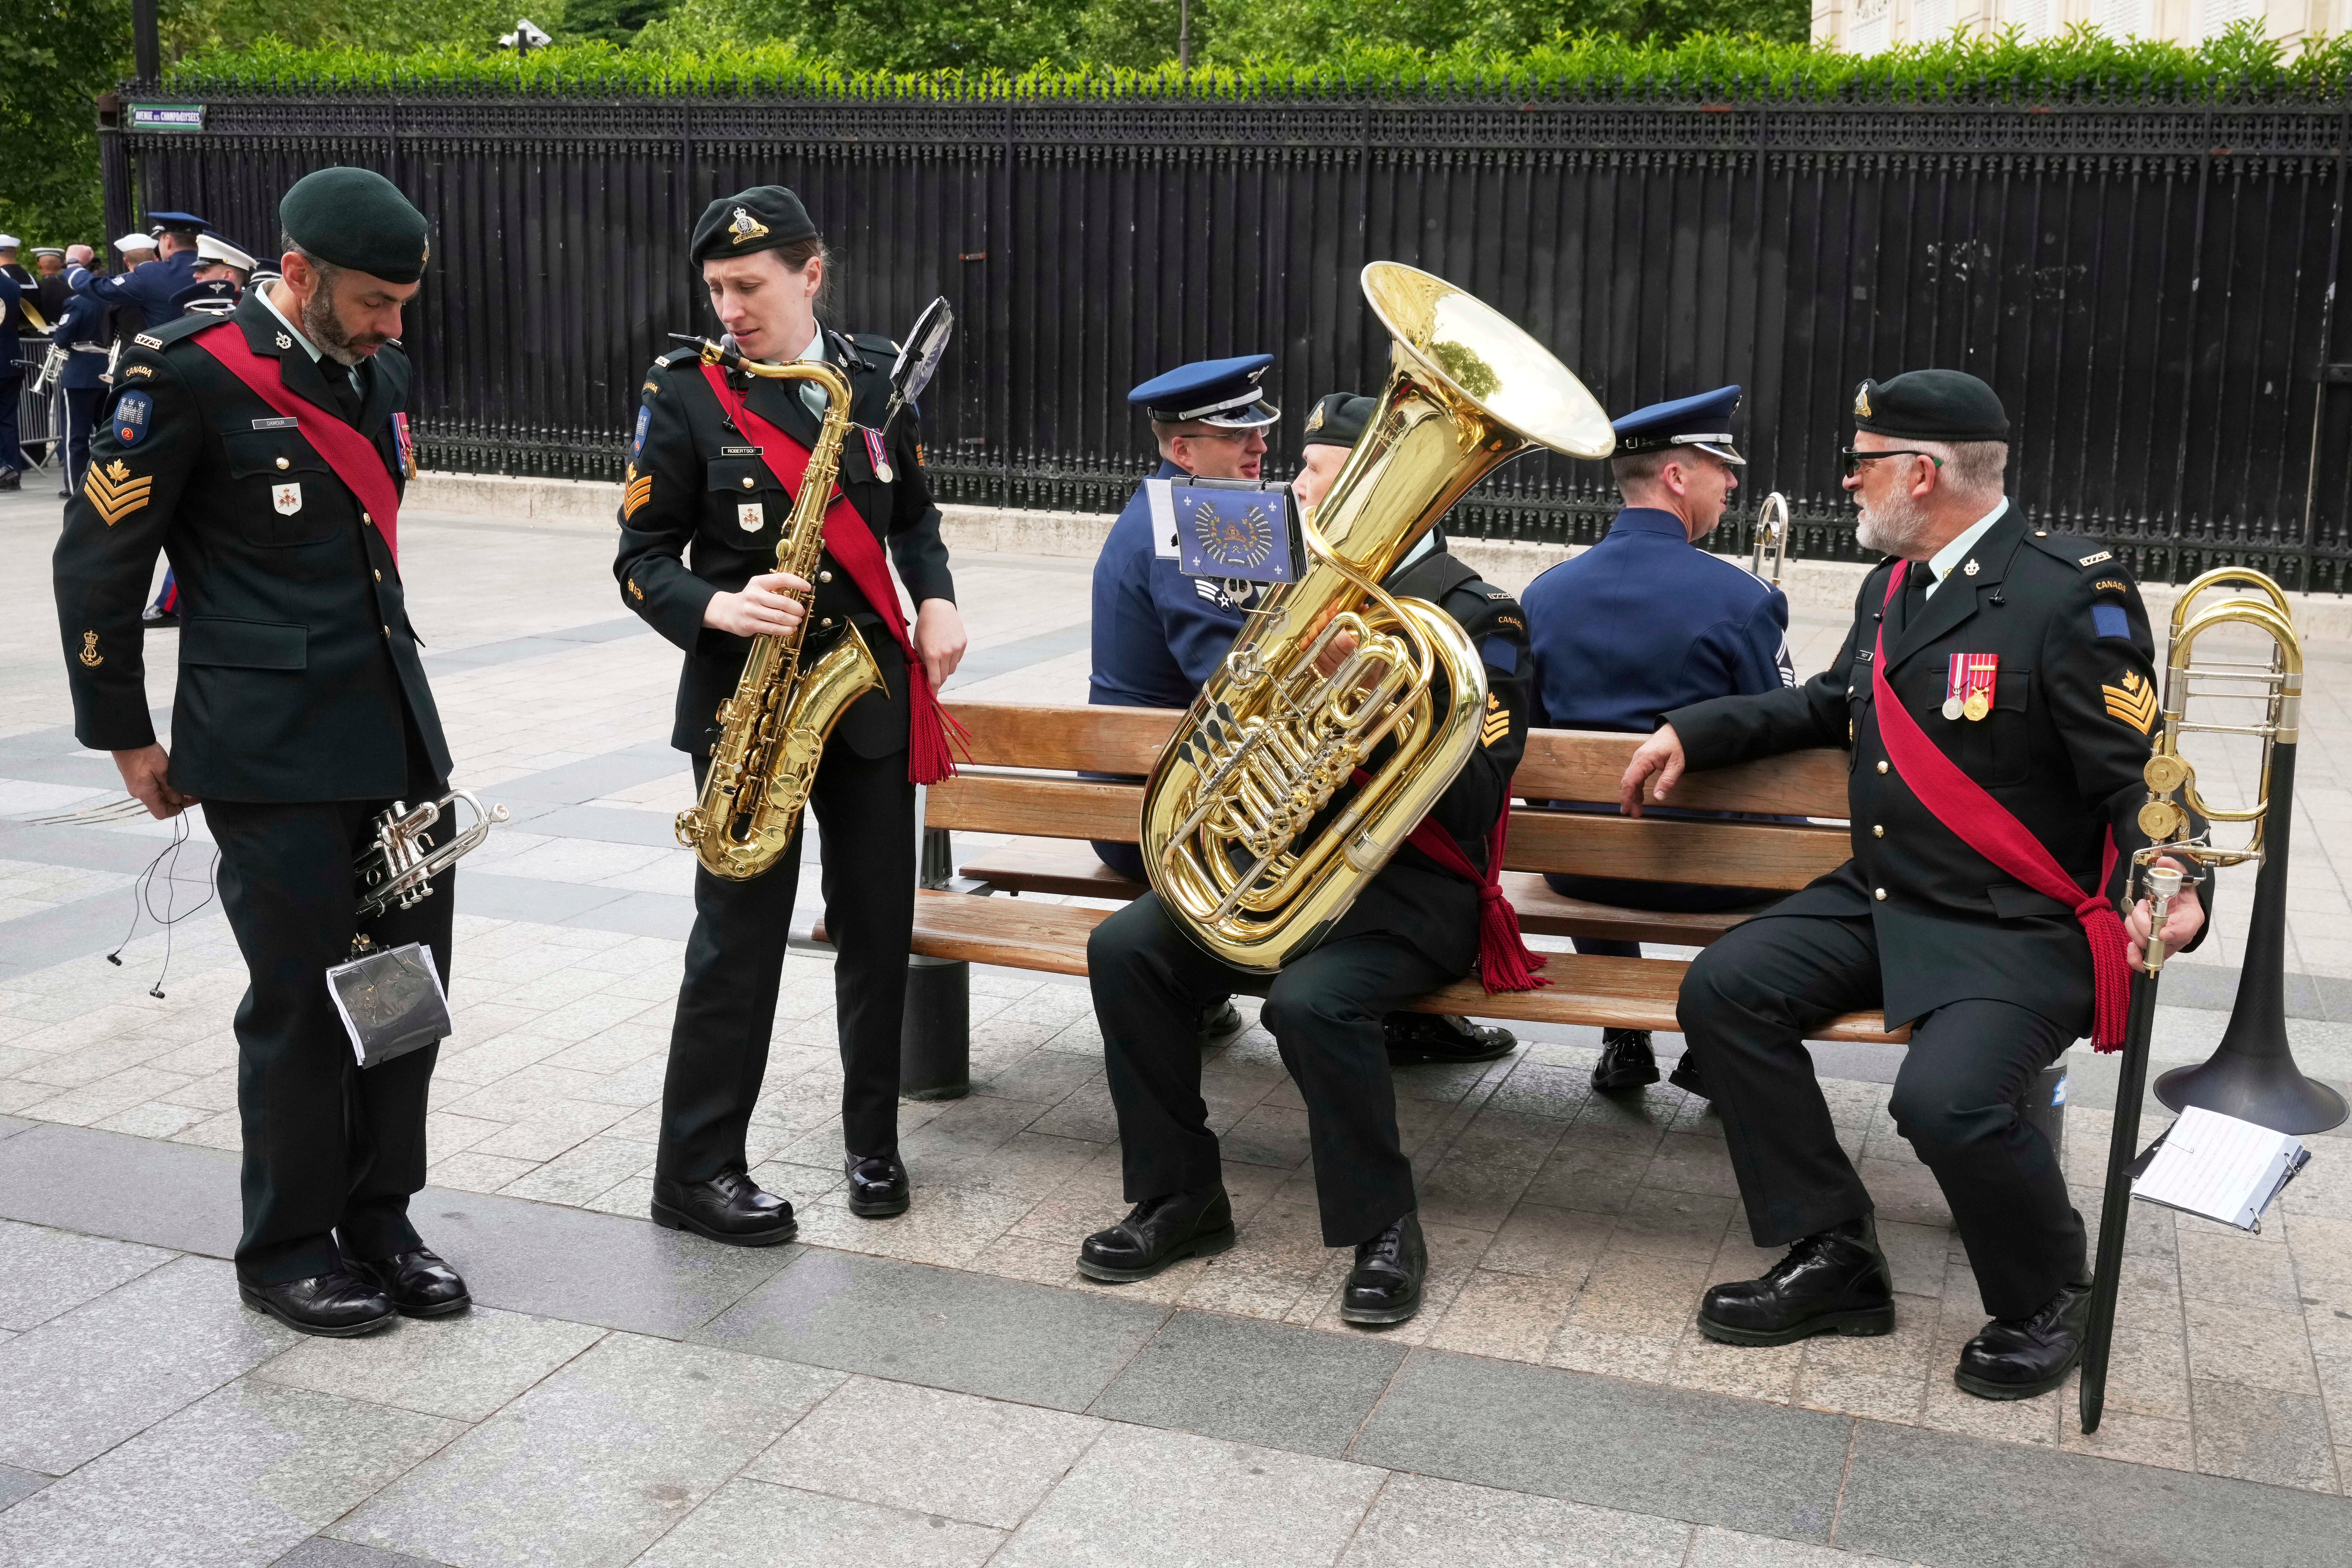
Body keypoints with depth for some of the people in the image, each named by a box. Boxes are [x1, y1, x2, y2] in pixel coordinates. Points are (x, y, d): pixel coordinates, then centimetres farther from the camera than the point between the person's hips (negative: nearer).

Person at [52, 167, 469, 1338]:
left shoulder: (380, 374, 11)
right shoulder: (190, 378, -10)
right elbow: (96, 561, -5)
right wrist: (125, 739, -2)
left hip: (396, 736, 6)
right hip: (273, 756, -6)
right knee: (301, 1004, 2)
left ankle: (379, 1221, 26)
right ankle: (287, 1253, 20)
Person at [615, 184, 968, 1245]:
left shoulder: (876, 372, 5)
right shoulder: (685, 393, -5)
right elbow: (642, 561, -4)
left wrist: (935, 599, -2)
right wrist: (721, 609, -23)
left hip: (871, 690, 3)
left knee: (879, 925, 9)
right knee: (739, 939, 0)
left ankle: (873, 1140, 27)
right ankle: (696, 1172, 12)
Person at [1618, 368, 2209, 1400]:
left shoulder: (2072, 591, -13)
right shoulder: (1891, 586, 11)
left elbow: (2136, 774, -14)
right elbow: (1831, 704, 27)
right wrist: (1690, 732, 17)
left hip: (2021, 930, -8)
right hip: (1881, 901, 8)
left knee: (1945, 1099, -30)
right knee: (1722, 990, -11)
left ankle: (2044, 1302, 3)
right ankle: (1834, 1258, 1)